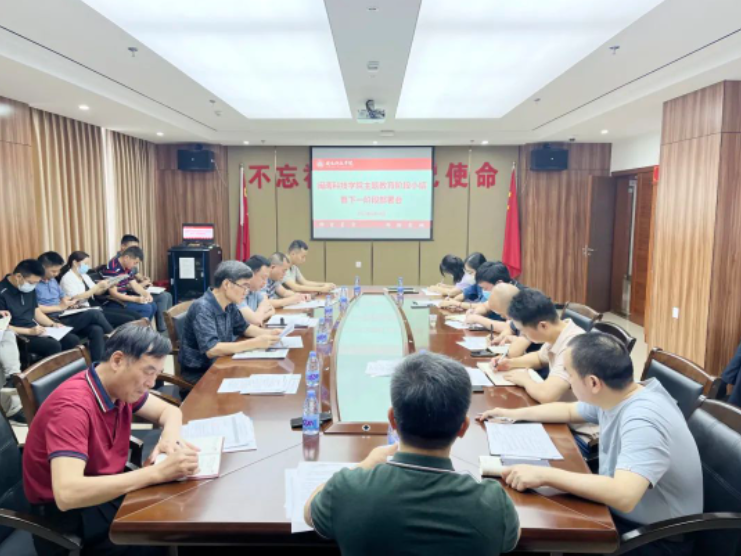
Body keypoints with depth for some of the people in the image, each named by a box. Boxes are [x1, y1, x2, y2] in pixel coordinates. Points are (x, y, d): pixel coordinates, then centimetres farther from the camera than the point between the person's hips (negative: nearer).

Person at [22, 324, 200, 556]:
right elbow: (67, 494, -38)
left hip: (106, 488, 7)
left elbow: (169, 411, 10)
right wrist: (157, 472, -39)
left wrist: (170, 438, -14)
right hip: (67, 511, -7)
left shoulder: (121, 386, -6)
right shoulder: (73, 405, -28)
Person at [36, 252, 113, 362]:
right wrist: (59, 307, -13)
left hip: (65, 317, 8)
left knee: (96, 330, -20)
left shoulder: (53, 280, 19)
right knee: (95, 314, -21)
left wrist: (70, 302, 3)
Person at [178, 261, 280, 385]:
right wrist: (255, 343, -33)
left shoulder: (229, 305, -2)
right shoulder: (202, 308, -25)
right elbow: (211, 350, -33)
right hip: (198, 372, -7)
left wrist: (268, 333, -4)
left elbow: (244, 327, 15)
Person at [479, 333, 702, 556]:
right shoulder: (613, 396, -4)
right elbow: (570, 411, 17)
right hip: (620, 514, 8)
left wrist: (545, 475, -41)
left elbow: (623, 496, -44)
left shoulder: (642, 421, -32)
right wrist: (514, 414, 12)